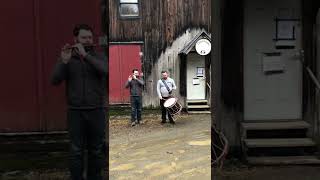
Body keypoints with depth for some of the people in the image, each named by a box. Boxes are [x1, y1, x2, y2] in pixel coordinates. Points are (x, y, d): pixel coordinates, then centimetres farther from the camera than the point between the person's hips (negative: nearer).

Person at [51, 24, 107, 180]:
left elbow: (105, 71, -20)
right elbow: (55, 81, -10)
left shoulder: (99, 58, 3)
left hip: (96, 111, 1)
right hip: (75, 112, 0)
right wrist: (64, 61, -25)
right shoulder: (66, 59, 3)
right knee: (76, 151, 2)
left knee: (96, 150, 8)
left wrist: (85, 54, -26)